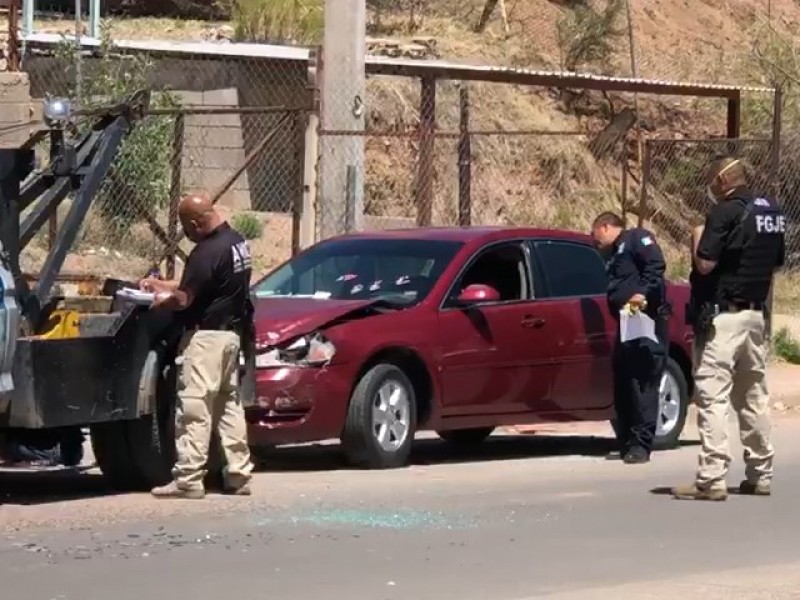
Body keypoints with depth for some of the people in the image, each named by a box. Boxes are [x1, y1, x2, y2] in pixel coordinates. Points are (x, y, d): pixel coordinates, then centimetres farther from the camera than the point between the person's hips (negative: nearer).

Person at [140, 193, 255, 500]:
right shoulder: (236, 241, 12)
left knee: (194, 409, -7)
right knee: (229, 405, 13)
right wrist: (160, 284, 20)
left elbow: (184, 299, -19)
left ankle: (188, 479, -8)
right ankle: (238, 474, 15)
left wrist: (159, 300, 0)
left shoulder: (208, 252, -19)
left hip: (206, 336, -10)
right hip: (231, 333, 10)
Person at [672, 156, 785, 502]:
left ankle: (711, 479, -15)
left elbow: (705, 264, -18)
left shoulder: (725, 212, -14)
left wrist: (698, 240, 0)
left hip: (724, 315, -8)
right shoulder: (772, 213, 11)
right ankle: (760, 474, 19)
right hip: (756, 314, 8)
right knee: (753, 395, 16)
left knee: (713, 395, -9)